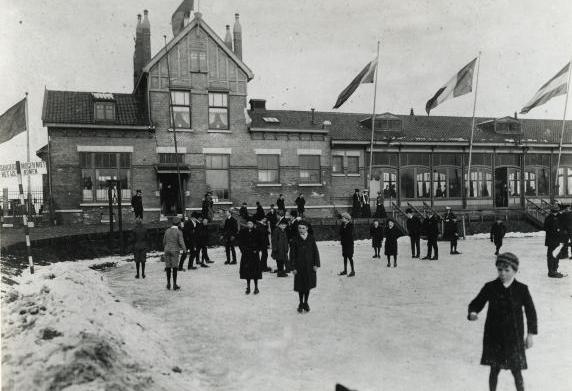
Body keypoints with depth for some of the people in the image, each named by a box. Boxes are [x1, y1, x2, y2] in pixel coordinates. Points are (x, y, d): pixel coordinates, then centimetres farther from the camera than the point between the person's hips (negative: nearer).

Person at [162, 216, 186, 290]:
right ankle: (174, 285, 3)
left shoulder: (167, 230, 3)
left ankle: (168, 284, 14)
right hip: (175, 251, -4)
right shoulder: (179, 232, -10)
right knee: (174, 268, 1)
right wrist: (184, 249, 4)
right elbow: (181, 242, -14)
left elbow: (164, 241, 10)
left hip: (167, 250, 4)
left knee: (168, 267, 10)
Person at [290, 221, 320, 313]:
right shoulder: (295, 240, -4)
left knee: (308, 285, 9)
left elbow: (316, 252, 3)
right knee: (300, 286, 5)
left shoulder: (311, 239, -1)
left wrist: (316, 264, -3)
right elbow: (292, 254, -2)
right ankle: (301, 304, 22)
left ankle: (306, 303, 26)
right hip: (299, 266, -1)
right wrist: (293, 267, -6)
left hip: (310, 266, 1)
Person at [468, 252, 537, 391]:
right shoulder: (490, 287, -5)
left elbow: (530, 311, 2)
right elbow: (476, 303, 0)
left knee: (516, 371, 6)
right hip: (493, 336, 1)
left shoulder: (521, 289, -6)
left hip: (514, 337, -1)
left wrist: (530, 334, 1)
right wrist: (473, 313, -22)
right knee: (494, 370, 10)